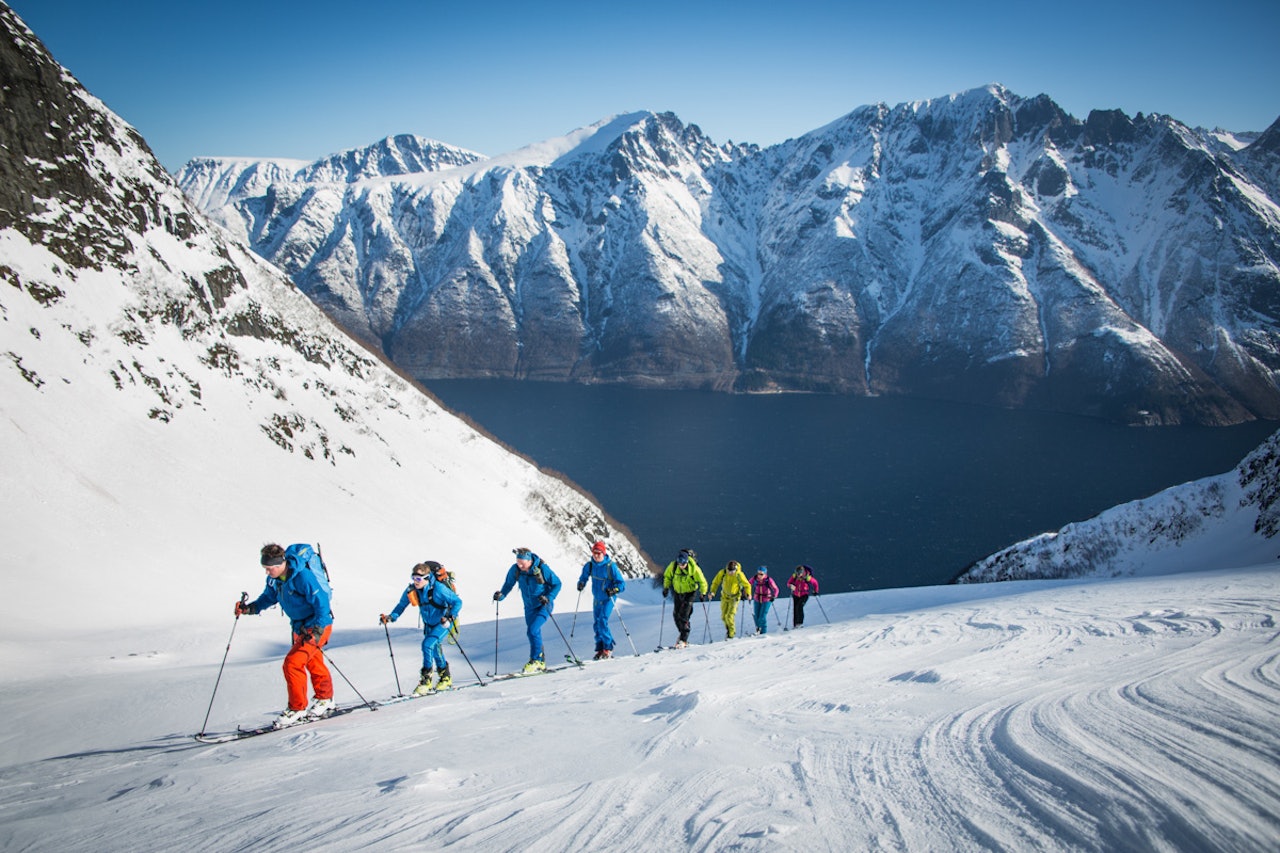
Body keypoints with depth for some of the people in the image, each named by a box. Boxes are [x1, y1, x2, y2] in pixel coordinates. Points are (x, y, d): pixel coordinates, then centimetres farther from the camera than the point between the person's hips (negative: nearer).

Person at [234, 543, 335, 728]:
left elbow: (322, 603, -26)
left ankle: (297, 708, -6)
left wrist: (316, 631, -31)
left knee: (292, 663, -16)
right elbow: (268, 598, 15)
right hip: (300, 627, 9)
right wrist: (249, 608, -4)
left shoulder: (303, 577, -28)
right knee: (313, 664, 21)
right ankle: (325, 700, 39)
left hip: (318, 626, -9)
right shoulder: (273, 580, -2)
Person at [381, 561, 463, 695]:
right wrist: (391, 616, -12)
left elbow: (457, 602, -24)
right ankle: (445, 677, 37)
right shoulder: (411, 589, -13)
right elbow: (402, 604, 4)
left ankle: (426, 680, -13)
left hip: (443, 622, -7)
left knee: (428, 644, -22)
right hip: (429, 624, 7)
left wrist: (450, 617, -37)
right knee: (434, 648, 15)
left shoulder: (438, 588, -29)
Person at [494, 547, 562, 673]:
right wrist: (501, 595, -14)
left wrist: (548, 598, -26)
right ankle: (541, 662, 25)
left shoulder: (542, 568, -24)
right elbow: (509, 584, 4)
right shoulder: (515, 569, -12)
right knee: (534, 634, 11)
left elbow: (557, 584, -13)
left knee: (533, 630, -21)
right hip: (529, 607, 6)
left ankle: (535, 660, -10)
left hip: (544, 606, -5)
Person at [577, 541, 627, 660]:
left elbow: (622, 584, -14)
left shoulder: (611, 566, -17)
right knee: (596, 624, 7)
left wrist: (614, 590, -33)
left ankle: (608, 649, -7)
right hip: (597, 599, 6)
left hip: (608, 599, -6)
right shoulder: (590, 565, -4)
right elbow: (584, 577, 14)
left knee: (602, 621, -17)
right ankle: (600, 649, 18)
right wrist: (581, 583, -9)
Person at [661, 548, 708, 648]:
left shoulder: (694, 568, -26)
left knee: (684, 615, -15)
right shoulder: (672, 566, -18)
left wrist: (703, 593, -14)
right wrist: (666, 588, -2)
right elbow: (667, 576, 3)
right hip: (677, 592, 4)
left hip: (690, 592, -4)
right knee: (676, 615, 4)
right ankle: (683, 633, 25)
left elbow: (702, 581, -12)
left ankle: (683, 640, -11)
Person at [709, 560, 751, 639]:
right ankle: (728, 629, 35)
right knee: (724, 616, 9)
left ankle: (731, 634, 2)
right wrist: (712, 591, -14)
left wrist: (748, 594, -23)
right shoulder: (722, 573, -16)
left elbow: (747, 585, -10)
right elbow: (715, 582, -2)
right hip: (725, 596, 4)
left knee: (730, 616, -13)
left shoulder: (739, 575, -22)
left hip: (734, 597, -4)